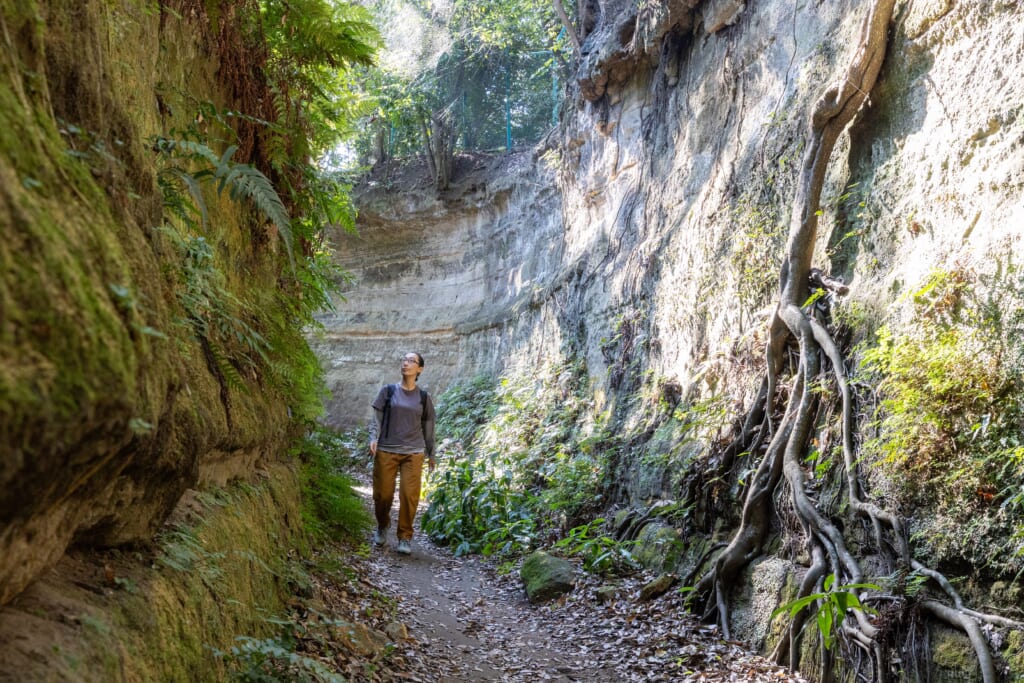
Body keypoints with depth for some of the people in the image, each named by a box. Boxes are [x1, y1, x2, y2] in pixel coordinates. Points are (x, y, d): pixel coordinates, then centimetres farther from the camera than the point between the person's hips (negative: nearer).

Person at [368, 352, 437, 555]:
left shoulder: (423, 397, 8)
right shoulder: (388, 391, 6)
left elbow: (428, 428, 13)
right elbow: (377, 418, 4)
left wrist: (431, 455, 17)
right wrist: (373, 438, -13)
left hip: (413, 453, 0)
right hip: (386, 451, 0)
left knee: (409, 495, -9)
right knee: (383, 494, 3)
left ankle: (405, 537, 6)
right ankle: (382, 526, 31)